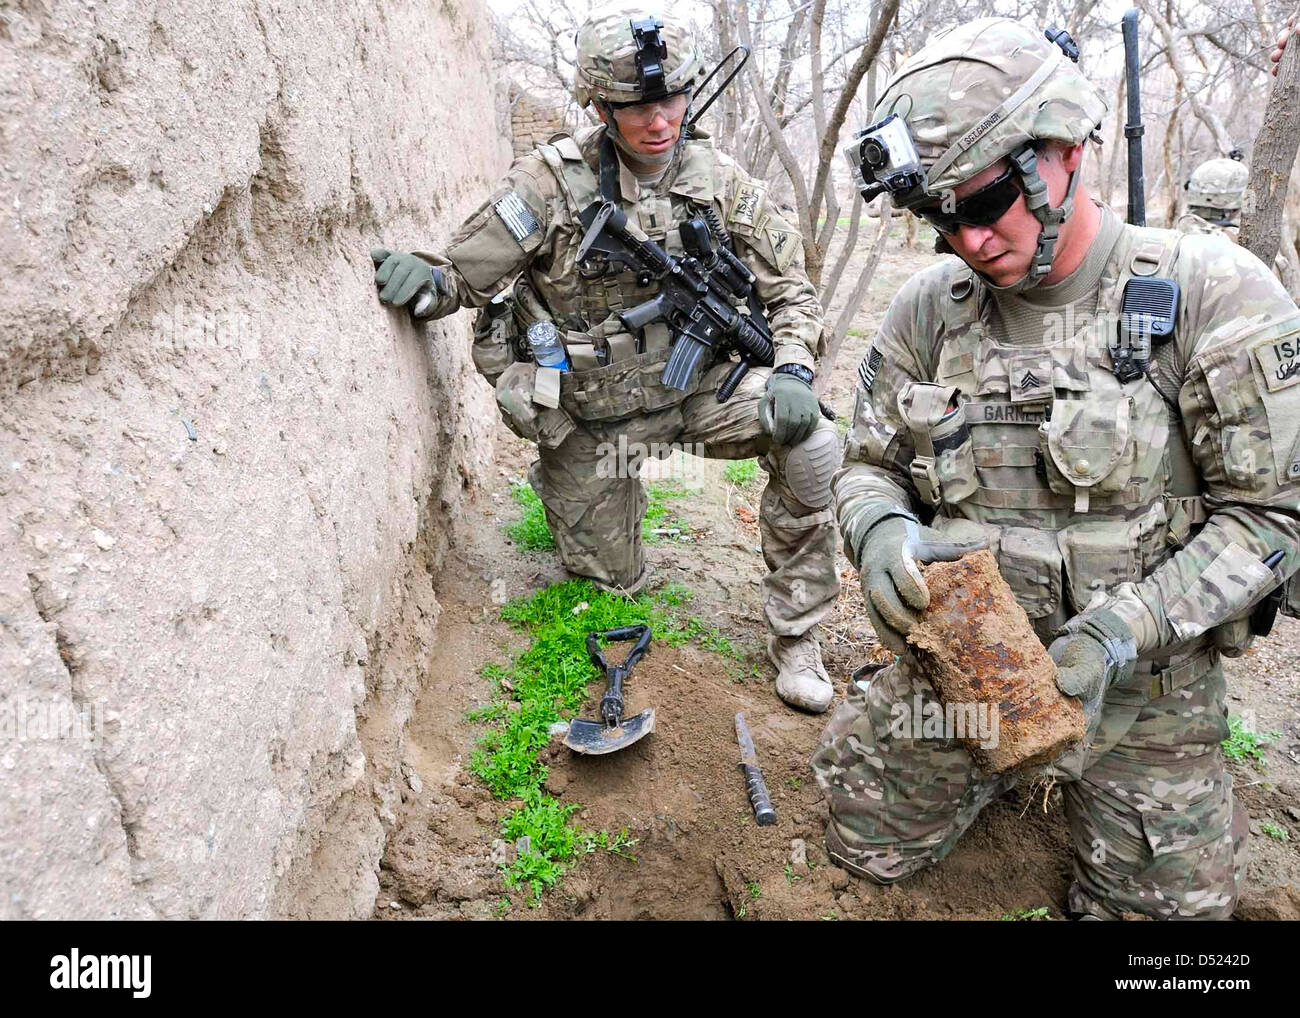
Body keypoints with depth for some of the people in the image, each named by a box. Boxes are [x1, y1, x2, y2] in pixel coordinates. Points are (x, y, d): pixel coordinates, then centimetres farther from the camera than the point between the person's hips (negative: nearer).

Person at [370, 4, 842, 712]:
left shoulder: (721, 182, -6)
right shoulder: (552, 182, -15)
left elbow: (789, 290, 0)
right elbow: (463, 275, -10)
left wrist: (793, 372, -17)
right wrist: (421, 280, -34)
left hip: (694, 388, 2)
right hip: (591, 415, -2)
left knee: (812, 442, -25)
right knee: (610, 587, 12)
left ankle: (794, 636, -7)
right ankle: (554, 481, 47)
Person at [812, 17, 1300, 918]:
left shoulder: (1212, 295, -14)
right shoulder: (930, 308, -5)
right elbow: (869, 466, 3)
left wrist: (1127, 626, -24)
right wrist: (882, 533, -21)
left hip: (1140, 679, -2)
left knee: (1169, 899, 9)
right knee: (865, 851, 11)